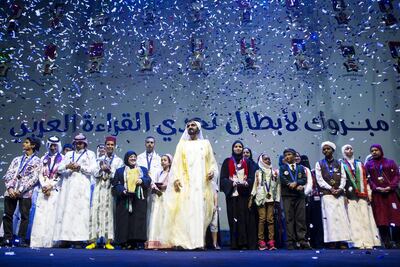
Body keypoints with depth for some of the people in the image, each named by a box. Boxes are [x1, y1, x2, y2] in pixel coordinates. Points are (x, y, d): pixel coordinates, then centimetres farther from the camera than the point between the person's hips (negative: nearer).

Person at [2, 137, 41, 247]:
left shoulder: (36, 160, 6)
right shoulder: (17, 159, 21)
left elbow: (34, 178, -5)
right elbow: (8, 174, 11)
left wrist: (20, 190, -13)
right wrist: (10, 187, -6)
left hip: (25, 192, -4)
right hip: (11, 191, 4)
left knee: (24, 216, -5)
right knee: (7, 215, 2)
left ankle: (22, 240, 0)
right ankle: (7, 239, 9)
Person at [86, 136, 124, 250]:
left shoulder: (118, 160, 10)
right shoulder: (100, 159, 18)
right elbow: (95, 174, 10)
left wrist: (109, 170, -13)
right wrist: (101, 169, -9)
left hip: (110, 188, -2)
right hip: (99, 188, 2)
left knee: (109, 212, -6)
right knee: (95, 211, -6)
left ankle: (108, 241, -3)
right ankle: (93, 240, -3)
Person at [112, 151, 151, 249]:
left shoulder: (143, 170, 19)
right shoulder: (120, 171, 14)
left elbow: (149, 181, 8)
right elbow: (115, 184, 4)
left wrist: (142, 181, -13)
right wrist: (122, 190, -15)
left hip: (139, 200, 1)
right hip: (124, 200, -1)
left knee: (138, 220, -6)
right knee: (125, 221, -7)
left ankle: (137, 242, -6)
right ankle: (125, 242, -4)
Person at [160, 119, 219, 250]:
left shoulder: (206, 143, 16)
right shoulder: (182, 144, 14)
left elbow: (212, 162, 12)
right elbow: (176, 163, 6)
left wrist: (212, 172, -9)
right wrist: (176, 179, -9)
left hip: (202, 184, 1)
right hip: (185, 183, 0)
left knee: (201, 212, -3)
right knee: (183, 211, -8)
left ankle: (199, 241, 0)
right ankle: (181, 241, -6)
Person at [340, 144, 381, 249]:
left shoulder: (360, 164, 21)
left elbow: (365, 179, 17)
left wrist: (369, 193, 7)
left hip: (362, 194, 4)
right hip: (350, 195, -4)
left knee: (365, 218, -2)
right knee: (354, 218, -8)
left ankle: (368, 242, -1)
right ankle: (358, 242, -9)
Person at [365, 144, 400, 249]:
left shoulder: (390, 162, 13)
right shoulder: (368, 164, 13)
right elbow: (367, 179, 3)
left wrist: (390, 187, -12)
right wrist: (376, 188, -12)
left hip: (391, 192, 0)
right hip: (377, 194, 0)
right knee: (381, 218, -4)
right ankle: (387, 243, -2)